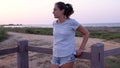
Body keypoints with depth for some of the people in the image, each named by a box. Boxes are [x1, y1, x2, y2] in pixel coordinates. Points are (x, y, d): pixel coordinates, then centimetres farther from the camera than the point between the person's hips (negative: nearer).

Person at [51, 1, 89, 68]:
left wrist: (81, 49, -3)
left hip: (67, 57, -5)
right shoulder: (54, 23, 6)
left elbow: (86, 33, -1)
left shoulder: (71, 22, -9)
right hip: (55, 56, 5)